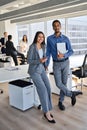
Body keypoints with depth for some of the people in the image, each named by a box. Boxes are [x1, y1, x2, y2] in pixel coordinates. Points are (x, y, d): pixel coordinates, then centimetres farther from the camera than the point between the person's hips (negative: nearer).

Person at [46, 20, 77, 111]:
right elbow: (48, 52, 2)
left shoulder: (65, 38, -3)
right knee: (58, 84, -8)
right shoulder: (49, 39, -1)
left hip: (65, 63, 0)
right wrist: (46, 65, -2)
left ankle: (60, 102, 20)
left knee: (64, 83, 5)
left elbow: (71, 51, -2)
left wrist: (63, 55, -23)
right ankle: (71, 94, 16)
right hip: (56, 64, 0)